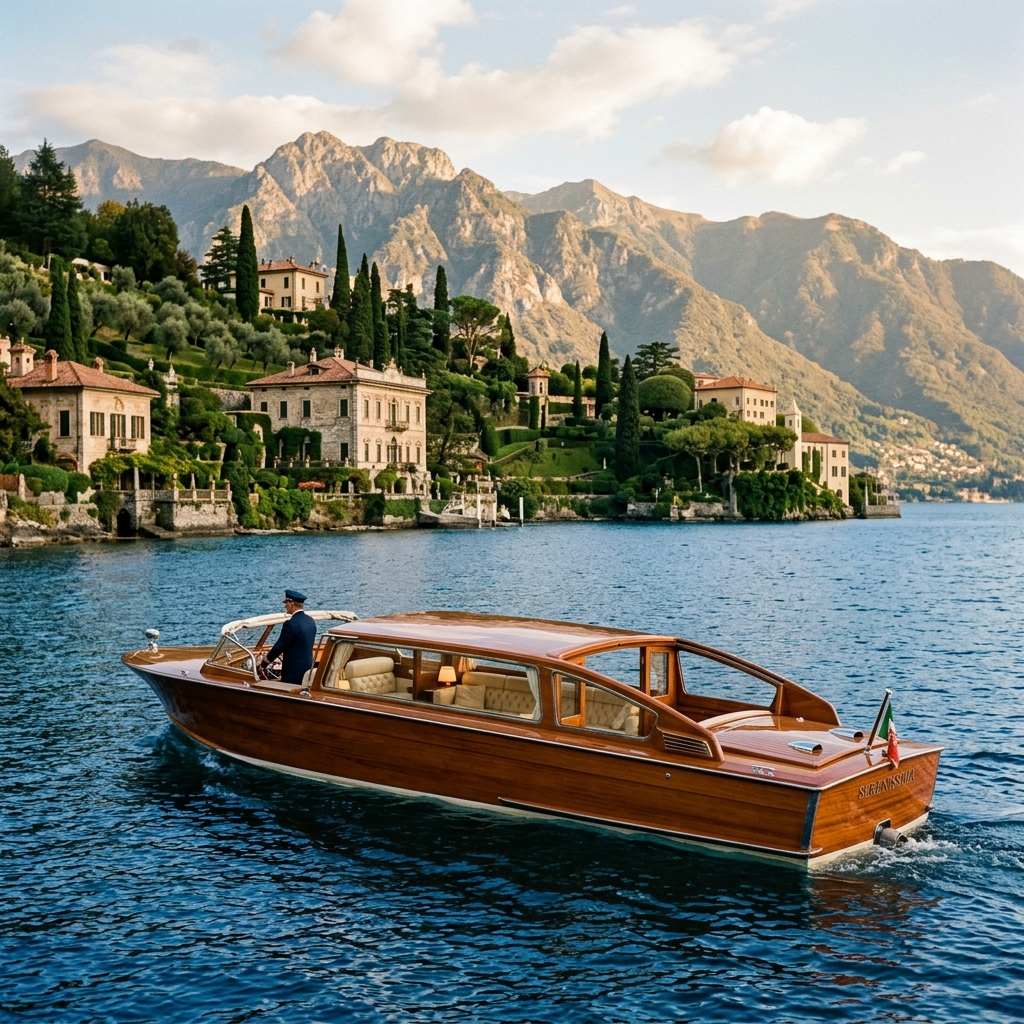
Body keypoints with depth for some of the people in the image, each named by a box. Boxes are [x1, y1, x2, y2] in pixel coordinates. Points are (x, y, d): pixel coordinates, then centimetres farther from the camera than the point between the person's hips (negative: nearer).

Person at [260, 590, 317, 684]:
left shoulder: (290, 624, -18)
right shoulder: (310, 621, 7)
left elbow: (279, 646, -13)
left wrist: (264, 663, 0)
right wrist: (284, 654, 29)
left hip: (293, 671, -8)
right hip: (308, 668, 8)